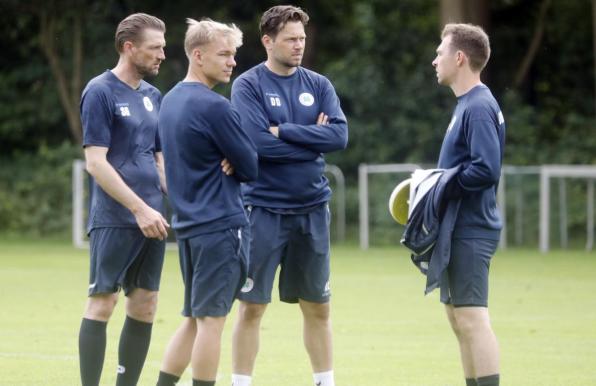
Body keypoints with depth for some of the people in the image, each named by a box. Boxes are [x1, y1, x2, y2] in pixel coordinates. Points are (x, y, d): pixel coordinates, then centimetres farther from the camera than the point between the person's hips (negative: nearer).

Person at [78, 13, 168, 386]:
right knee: (102, 303, -7)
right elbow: (96, 162, -13)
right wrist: (139, 208, -18)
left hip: (151, 220, 7)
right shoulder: (100, 92, -8)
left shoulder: (153, 96, 14)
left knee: (144, 307, 6)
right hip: (114, 220, -7)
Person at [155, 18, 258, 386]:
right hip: (221, 226, -9)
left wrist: (226, 163, 0)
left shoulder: (171, 101, 13)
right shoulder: (214, 107, -15)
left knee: (194, 320, 14)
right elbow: (251, 168, -10)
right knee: (212, 319, -3)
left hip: (187, 226, 9)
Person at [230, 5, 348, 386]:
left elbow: (340, 135, -6)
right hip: (264, 209, -4)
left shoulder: (319, 85, 7)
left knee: (318, 307, 10)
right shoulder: (248, 85, -5)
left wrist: (284, 131, -13)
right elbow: (259, 142, -18)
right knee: (252, 307, 0)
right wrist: (312, 139, -9)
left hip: (312, 209, 4)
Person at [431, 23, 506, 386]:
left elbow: (487, 169, -25)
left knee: (472, 319, -12)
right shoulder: (467, 104, 14)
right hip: (460, 230, 11)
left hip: (470, 232, -11)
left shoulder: (478, 108, -16)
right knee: (459, 318, 15)